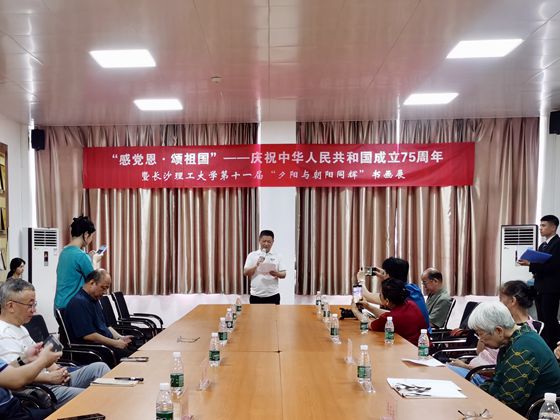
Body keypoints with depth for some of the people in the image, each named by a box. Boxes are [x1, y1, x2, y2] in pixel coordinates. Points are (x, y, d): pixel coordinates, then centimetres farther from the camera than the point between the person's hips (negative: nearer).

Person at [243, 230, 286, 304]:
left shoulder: (277, 256, 5)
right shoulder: (252, 255, 3)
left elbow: (283, 274, 4)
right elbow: (245, 273, -2)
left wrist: (276, 274, -18)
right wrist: (256, 266, -18)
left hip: (273, 295, 1)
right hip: (256, 295, -1)